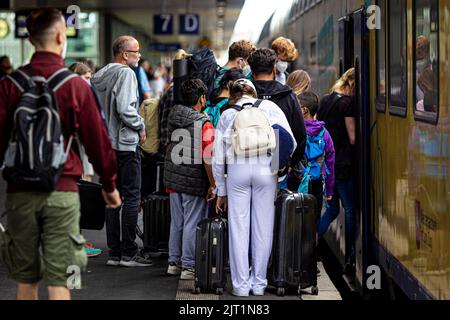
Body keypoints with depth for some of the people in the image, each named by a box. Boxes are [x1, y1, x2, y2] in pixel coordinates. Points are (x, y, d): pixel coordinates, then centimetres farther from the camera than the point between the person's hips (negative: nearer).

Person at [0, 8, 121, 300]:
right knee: (59, 280, 0)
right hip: (63, 191, -2)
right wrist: (109, 184, 13)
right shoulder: (76, 86, -5)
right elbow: (98, 139, -1)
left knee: (26, 280, 12)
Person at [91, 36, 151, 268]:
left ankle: (114, 252, 13)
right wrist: (140, 127, -8)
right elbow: (125, 109, -22)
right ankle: (128, 253, -2)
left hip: (106, 143, 8)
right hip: (125, 143, -8)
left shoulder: (99, 76, 12)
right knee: (132, 197, -3)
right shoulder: (125, 73, -13)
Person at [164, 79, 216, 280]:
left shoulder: (173, 118, 4)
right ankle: (188, 267, 5)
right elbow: (208, 158, -18)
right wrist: (212, 185, -12)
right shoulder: (204, 124, -15)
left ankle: (174, 263, 24)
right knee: (192, 224, 2)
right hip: (194, 182, -6)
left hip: (173, 178, 6)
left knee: (176, 223, 16)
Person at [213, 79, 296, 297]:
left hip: (236, 170, 0)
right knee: (263, 227, 6)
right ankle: (259, 283, 10)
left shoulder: (226, 116, 18)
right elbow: (290, 142, 5)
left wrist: (221, 192, 21)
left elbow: (218, 159, 16)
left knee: (238, 227, 3)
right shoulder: (270, 107, 16)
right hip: (265, 170, 0)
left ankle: (241, 284, 4)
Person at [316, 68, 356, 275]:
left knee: (332, 209, 16)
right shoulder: (348, 102, -12)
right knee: (350, 209, 1)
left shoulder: (325, 101, 11)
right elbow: (353, 138, -15)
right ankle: (349, 259, 3)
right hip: (342, 164, -8)